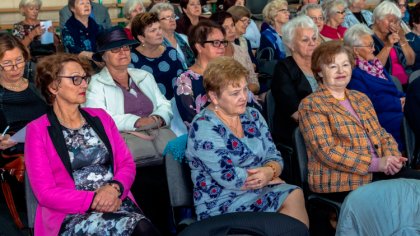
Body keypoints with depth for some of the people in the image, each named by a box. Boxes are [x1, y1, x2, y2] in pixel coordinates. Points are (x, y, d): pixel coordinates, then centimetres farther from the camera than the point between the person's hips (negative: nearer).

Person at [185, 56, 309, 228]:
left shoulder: (252, 116, 7)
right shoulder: (204, 128, -14)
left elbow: (274, 157, 7)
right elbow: (229, 178, -21)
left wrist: (270, 171, -16)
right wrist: (269, 177, -9)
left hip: (259, 192, 6)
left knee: (295, 195, -20)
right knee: (292, 199, -23)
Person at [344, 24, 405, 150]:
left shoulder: (374, 64, 20)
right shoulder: (354, 74, -9)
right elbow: (371, 103, -16)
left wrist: (403, 99, 1)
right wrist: (400, 103, -11)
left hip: (397, 110, 9)